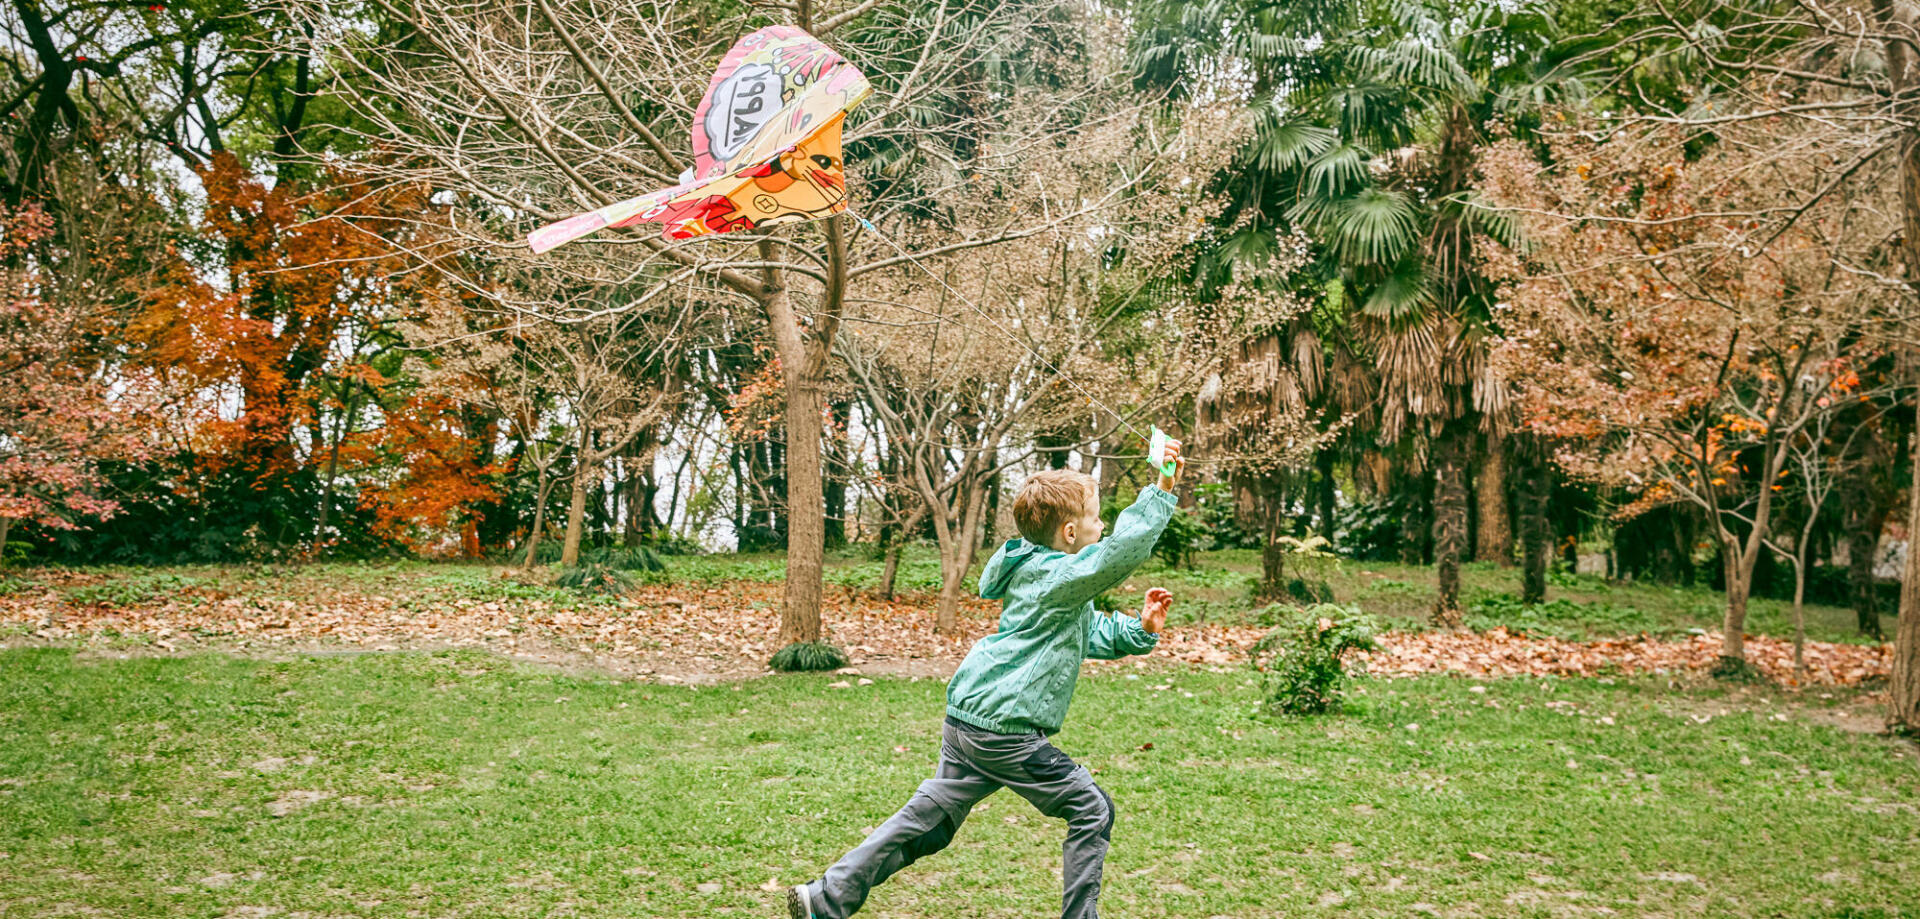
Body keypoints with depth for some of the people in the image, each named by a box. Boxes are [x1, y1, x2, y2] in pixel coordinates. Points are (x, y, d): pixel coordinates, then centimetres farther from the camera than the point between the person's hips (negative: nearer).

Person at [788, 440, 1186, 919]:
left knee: (927, 820, 14)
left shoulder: (1038, 573, 18)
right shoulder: (1060, 576, -12)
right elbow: (1122, 549, -30)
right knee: (1092, 812, 4)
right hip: (1004, 728, -10)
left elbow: (1092, 634, 27)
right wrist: (1161, 491, -25)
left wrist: (1140, 630, 12)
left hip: (967, 717, 10)